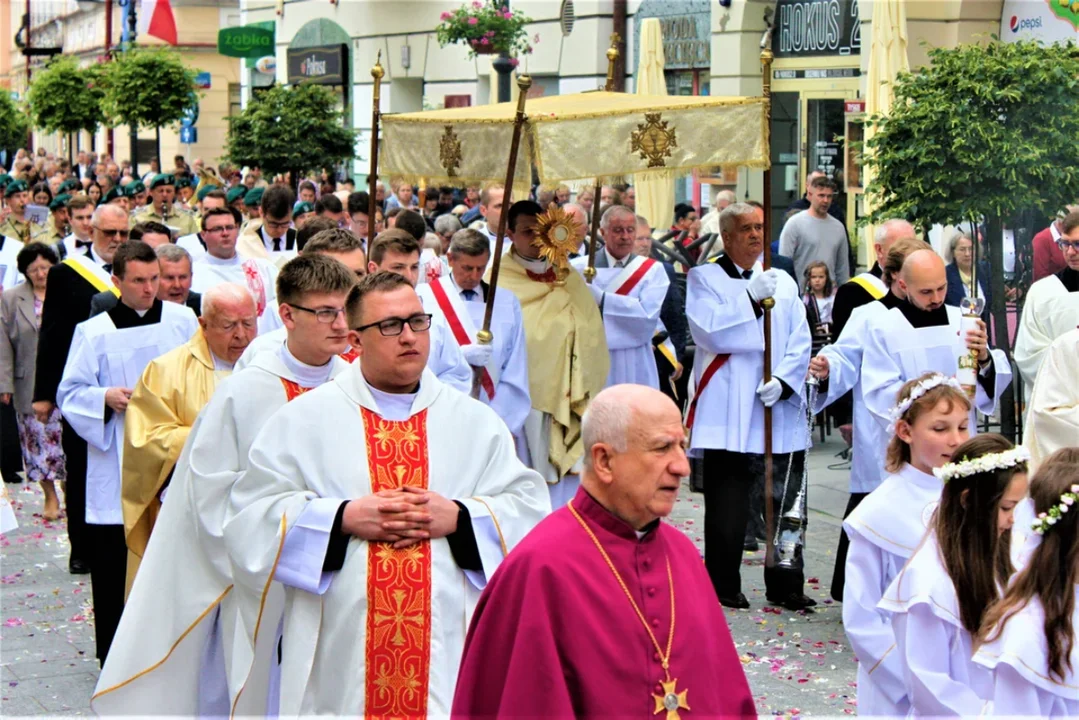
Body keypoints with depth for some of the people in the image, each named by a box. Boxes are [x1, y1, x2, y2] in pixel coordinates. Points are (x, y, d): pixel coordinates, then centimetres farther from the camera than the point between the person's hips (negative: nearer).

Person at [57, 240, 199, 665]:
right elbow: (70, 394, 3)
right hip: (117, 467, -1)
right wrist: (105, 398, -15)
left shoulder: (184, 322, 4)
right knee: (114, 562, 1)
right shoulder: (94, 332, 1)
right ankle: (114, 657, 12)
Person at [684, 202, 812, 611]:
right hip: (728, 415, -3)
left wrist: (784, 380, -9)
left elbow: (800, 342, 7)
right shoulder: (704, 279, 4)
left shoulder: (783, 282, 15)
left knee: (785, 505, 4)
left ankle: (785, 587, 13)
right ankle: (723, 587, 11)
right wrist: (751, 300, -18)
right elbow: (707, 331, -12)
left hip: (781, 413, 4)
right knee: (727, 509, 0)